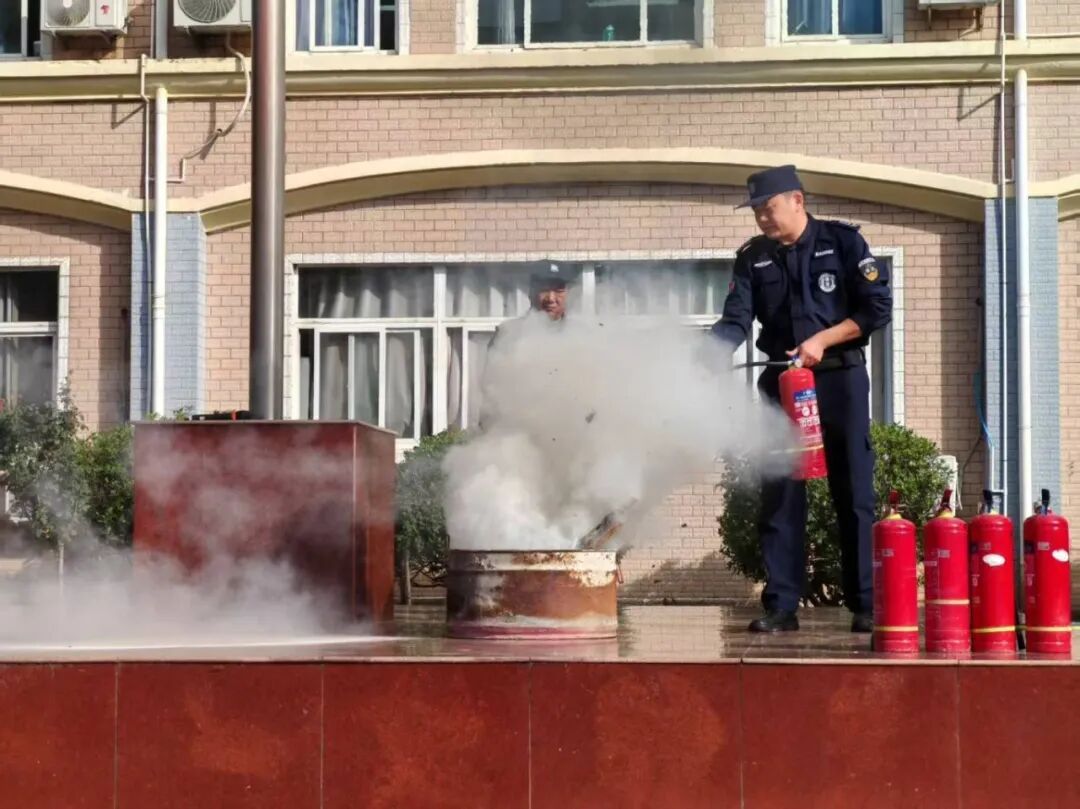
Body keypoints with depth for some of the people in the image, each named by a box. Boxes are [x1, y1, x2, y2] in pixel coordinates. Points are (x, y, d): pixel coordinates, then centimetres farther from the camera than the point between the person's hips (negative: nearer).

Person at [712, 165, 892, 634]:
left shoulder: (842, 242, -3)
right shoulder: (752, 258, 6)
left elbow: (878, 308, -6)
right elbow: (735, 322, -2)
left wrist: (822, 339, -14)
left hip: (840, 379, -3)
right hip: (782, 381, 3)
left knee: (853, 493, -1)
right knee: (779, 497, 1)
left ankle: (866, 604, 4)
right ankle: (781, 607, 5)